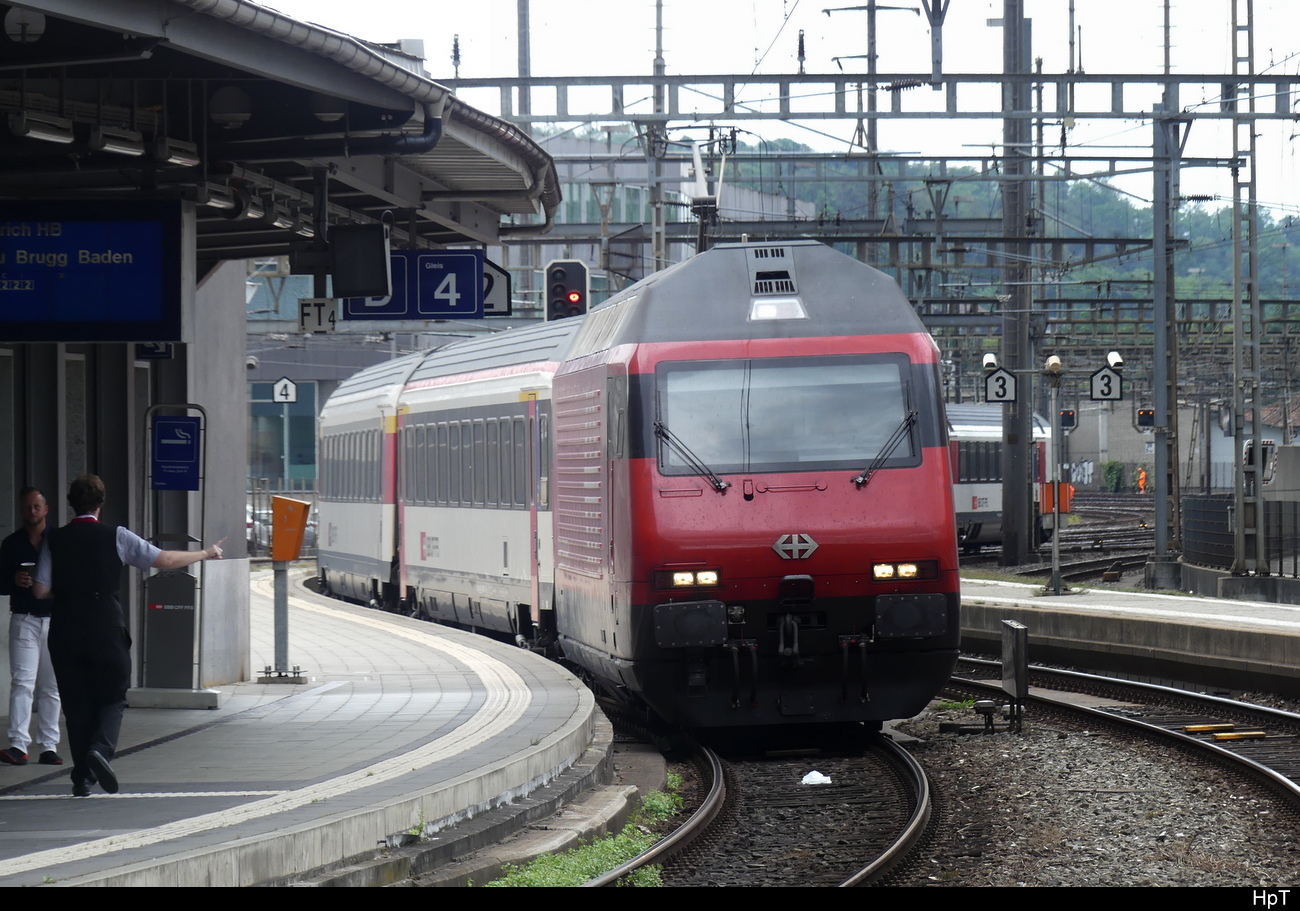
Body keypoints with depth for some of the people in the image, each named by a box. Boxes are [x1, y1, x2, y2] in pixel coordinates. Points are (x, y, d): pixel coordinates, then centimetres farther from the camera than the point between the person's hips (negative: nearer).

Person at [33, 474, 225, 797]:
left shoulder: (54, 540, 3)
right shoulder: (116, 536, -3)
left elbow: (41, 590, -1)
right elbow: (165, 560, -2)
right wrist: (206, 553, 12)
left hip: (65, 631, 2)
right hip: (106, 628, -2)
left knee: (76, 703, 9)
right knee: (113, 698, 9)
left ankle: (82, 778, 7)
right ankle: (101, 748, -19)